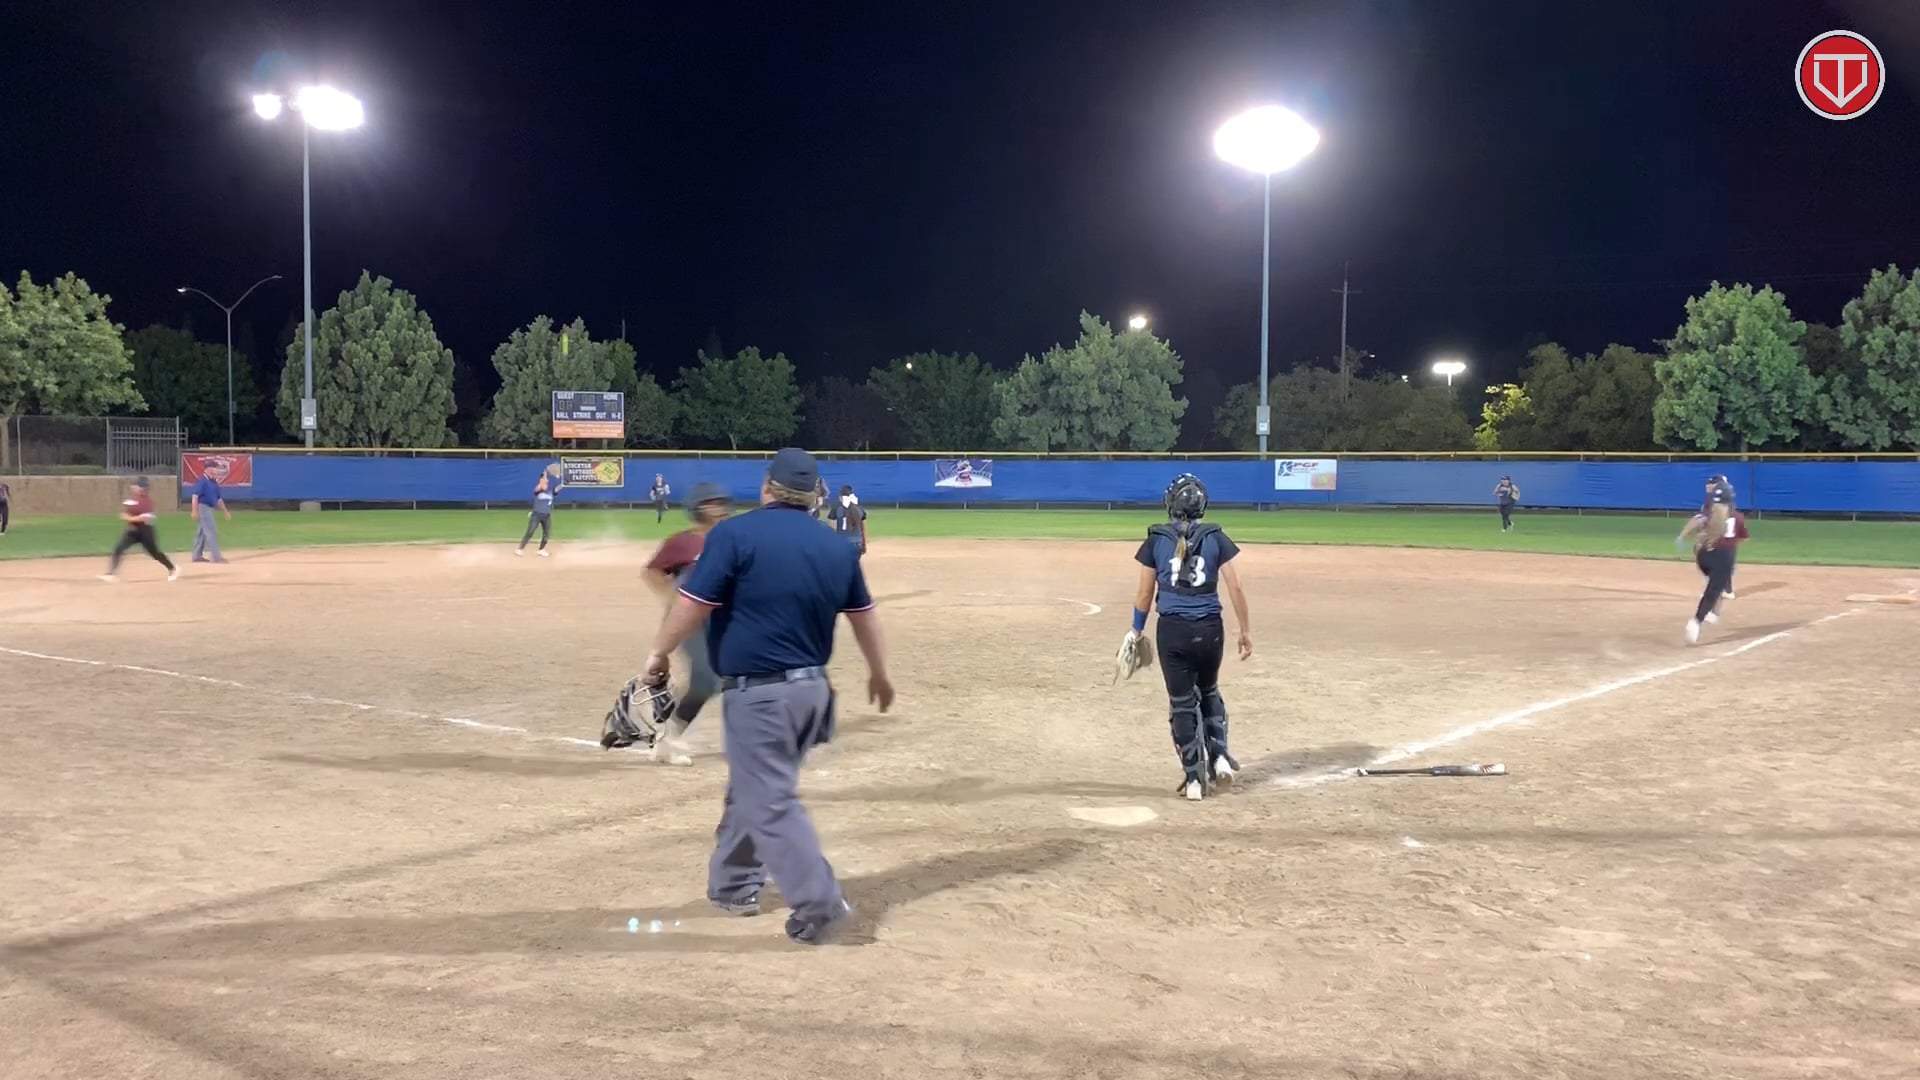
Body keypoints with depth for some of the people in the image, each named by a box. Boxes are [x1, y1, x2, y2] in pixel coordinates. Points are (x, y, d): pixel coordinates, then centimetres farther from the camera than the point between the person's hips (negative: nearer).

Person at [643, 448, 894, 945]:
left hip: (758, 692, -7)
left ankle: (821, 904, -4)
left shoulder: (735, 533, -12)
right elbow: (863, 615, 15)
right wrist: (879, 673, 29)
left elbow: (694, 604, -14)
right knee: (753, 786, 23)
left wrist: (659, 652, 2)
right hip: (812, 687, 7)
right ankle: (734, 884, 34)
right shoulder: (837, 546, 6)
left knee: (771, 801, -1)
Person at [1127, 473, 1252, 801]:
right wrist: (1244, 630, 6)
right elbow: (1235, 587, -3)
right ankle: (1219, 757, 16)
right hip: (1209, 628, 1)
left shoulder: (1157, 539, -1)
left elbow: (1145, 593, 3)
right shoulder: (1215, 537, -1)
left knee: (1182, 702, 8)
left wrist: (1137, 630, 16)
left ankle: (1194, 779, 10)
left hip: (1171, 629, -1)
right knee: (1209, 691, 25)